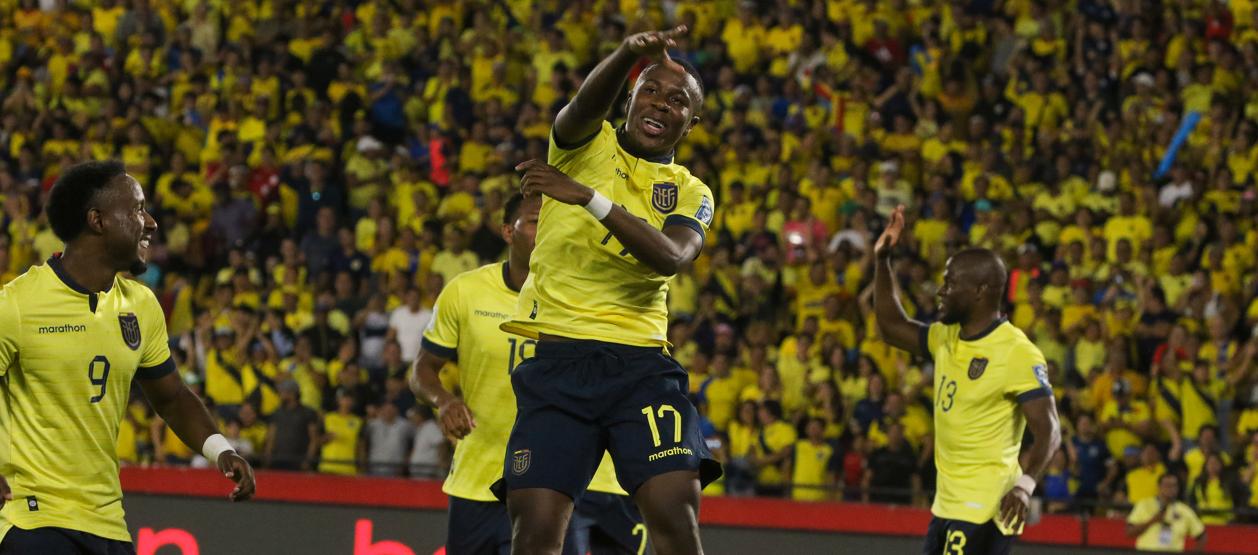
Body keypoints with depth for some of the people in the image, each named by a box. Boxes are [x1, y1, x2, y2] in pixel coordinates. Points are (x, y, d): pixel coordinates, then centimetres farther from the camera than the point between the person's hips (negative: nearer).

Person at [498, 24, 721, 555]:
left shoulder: (691, 192, 13)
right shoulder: (585, 144, 8)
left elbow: (670, 257, -10)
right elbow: (586, 104, -17)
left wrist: (588, 197, -20)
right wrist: (630, 52, -38)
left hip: (641, 365, 1)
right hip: (556, 365, -1)